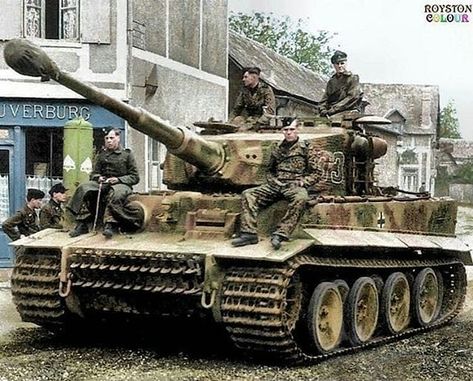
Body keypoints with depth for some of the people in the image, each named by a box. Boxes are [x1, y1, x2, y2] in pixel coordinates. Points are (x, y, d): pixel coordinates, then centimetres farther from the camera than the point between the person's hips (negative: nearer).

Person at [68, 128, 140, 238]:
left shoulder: (127, 154, 6)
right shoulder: (102, 154, 19)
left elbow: (135, 177, 3)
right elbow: (94, 173, 22)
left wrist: (118, 179, -12)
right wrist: (98, 177, -3)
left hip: (121, 184, -4)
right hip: (103, 183, 4)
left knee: (116, 192, -41)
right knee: (84, 188, -24)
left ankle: (110, 224, -48)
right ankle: (82, 224, -29)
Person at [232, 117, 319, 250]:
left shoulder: (305, 149, 5)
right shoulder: (277, 149, 18)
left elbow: (315, 173, 4)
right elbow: (270, 170, 29)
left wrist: (303, 182, -10)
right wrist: (272, 180, 9)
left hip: (294, 186, -5)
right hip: (275, 185, 5)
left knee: (301, 198, -41)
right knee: (248, 194, -14)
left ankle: (280, 234, -43)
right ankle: (249, 233, -23)